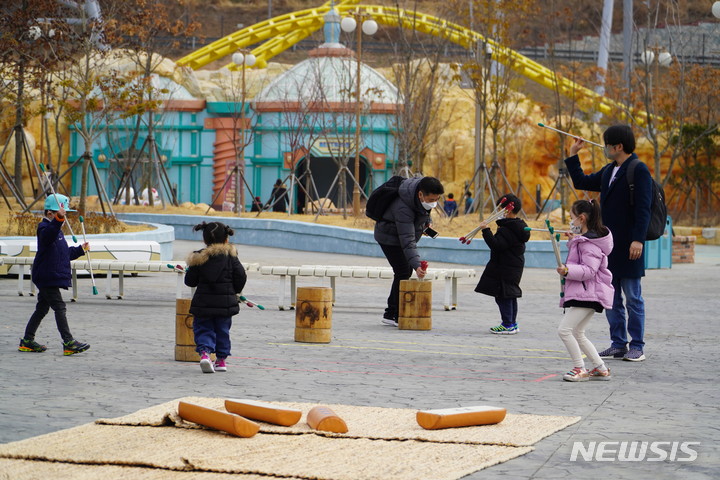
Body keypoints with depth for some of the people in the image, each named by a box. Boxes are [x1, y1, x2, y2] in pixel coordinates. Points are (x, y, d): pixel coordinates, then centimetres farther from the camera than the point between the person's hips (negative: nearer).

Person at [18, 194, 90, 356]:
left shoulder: (57, 230, 20)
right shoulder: (44, 228, -12)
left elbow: (65, 253, 30)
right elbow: (48, 235, -39)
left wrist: (81, 249, 22)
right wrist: (58, 219, -51)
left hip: (49, 279, 10)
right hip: (47, 278, -10)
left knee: (42, 309, 14)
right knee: (60, 308, -13)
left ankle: (27, 342, 20)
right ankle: (68, 342, -16)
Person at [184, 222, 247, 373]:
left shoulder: (198, 258, -5)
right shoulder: (230, 256, -3)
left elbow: (190, 281, -2)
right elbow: (241, 276, -3)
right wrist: (234, 291, 15)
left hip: (203, 302, -1)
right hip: (225, 302, 1)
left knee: (203, 329, 9)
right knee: (222, 330, 15)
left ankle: (204, 353, -15)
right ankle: (221, 359, 18)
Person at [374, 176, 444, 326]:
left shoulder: (423, 186, -17)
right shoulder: (403, 208, -40)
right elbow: (408, 241, -44)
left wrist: (426, 221, 5)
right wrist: (416, 265, -51)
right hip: (389, 236, -9)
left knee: (406, 271, 10)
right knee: (403, 272, -15)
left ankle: (390, 314, 18)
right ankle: (399, 316, -10)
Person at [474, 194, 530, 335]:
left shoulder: (507, 230, -20)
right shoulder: (520, 226, 12)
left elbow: (496, 245, -27)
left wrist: (486, 230, -25)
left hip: (505, 269, -10)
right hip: (516, 266, 10)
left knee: (503, 296, -5)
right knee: (510, 295, 17)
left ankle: (508, 325, -4)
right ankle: (512, 323, 24)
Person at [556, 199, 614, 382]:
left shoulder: (589, 242, -16)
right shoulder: (583, 239, 17)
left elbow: (589, 270, -23)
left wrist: (568, 271, -33)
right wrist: (574, 241, 23)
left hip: (588, 292, -11)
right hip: (586, 293, 11)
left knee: (564, 330, -13)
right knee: (577, 334, 16)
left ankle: (579, 369, -7)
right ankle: (600, 368, 18)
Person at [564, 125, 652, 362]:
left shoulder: (639, 170, -11)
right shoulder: (608, 171, 15)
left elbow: (643, 208, -17)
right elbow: (581, 182, 28)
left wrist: (638, 239, -23)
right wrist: (572, 156, 21)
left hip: (628, 247, -8)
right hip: (608, 245, 8)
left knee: (633, 297, -1)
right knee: (611, 299, 10)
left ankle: (637, 346, 4)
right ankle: (618, 344, 17)